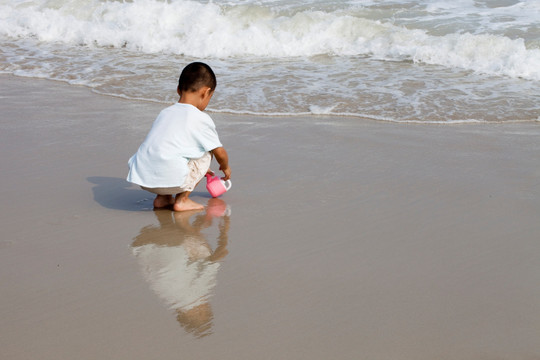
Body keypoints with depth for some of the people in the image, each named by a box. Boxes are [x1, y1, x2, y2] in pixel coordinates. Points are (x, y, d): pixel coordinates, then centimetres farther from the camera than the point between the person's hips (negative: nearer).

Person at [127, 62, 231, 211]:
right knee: (206, 153, 15)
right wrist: (225, 168, 33)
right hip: (170, 180, -7)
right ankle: (181, 200, 10)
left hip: (139, 176, 7)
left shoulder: (165, 112, 22)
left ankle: (162, 198, 21)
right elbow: (220, 153, 9)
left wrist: (199, 169, 48)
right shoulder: (201, 119, 1)